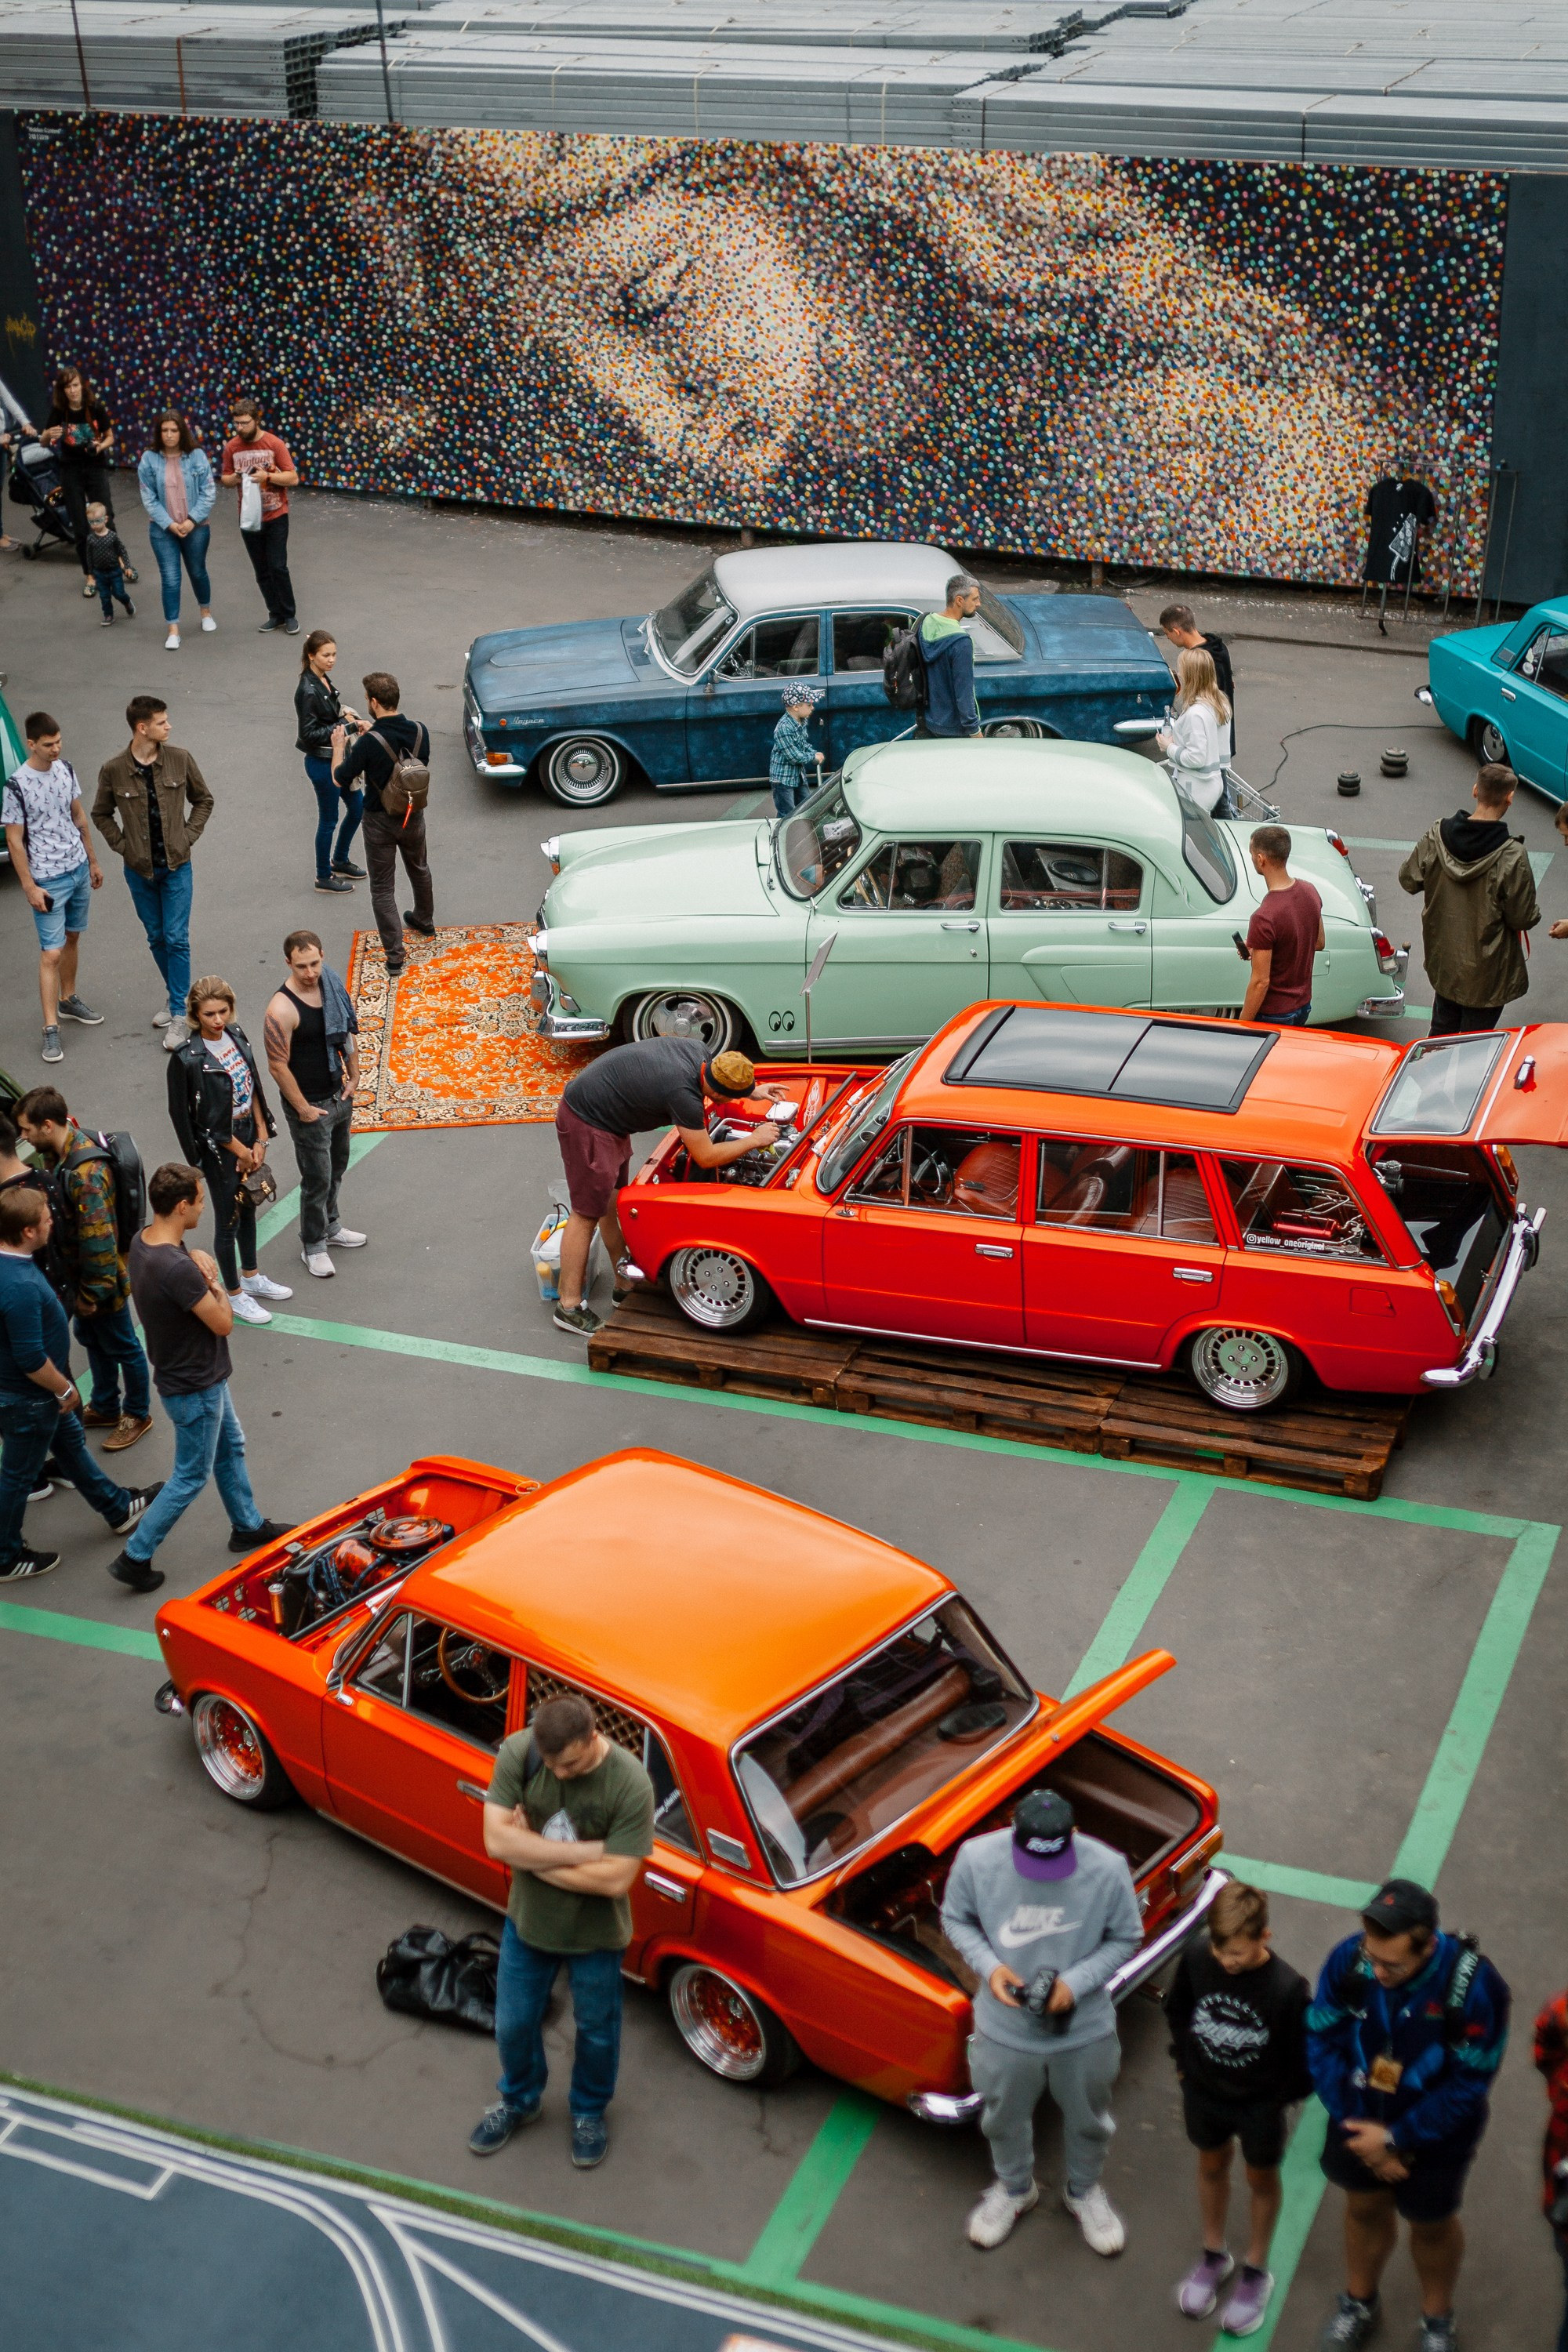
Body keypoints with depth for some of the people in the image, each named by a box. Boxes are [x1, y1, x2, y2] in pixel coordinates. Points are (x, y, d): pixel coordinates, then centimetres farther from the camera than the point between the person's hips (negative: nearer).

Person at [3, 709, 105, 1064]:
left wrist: (93, 861, 17)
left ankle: (68, 1001, 38)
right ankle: (51, 1029, -4)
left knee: (72, 938, 19)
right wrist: (30, 887, -15)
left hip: (79, 870, 6)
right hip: (47, 880, -6)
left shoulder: (65, 769, 1)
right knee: (52, 953, -7)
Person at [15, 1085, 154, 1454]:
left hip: (100, 1278, -9)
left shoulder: (86, 1172, -34)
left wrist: (93, 1293, -21)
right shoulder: (56, 1154, -3)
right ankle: (105, 1408, 44)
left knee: (121, 1346, 12)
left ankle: (138, 1414, 31)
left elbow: (99, 1240, -30)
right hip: (71, 1271, 9)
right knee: (91, 1339, 25)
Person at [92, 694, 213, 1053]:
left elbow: (203, 800, 7)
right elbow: (101, 814, 6)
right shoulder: (114, 770, -9)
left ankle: (179, 1016, -1)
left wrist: (188, 836, -3)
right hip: (139, 870, 1)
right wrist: (122, 846, -3)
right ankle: (175, 996, 33)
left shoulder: (179, 760, -8)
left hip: (177, 866, -1)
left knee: (177, 939, -5)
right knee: (157, 938, 14)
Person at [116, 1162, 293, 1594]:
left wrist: (199, 1265, -9)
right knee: (190, 1478, 7)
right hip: (193, 1388, -10)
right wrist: (214, 1282, -13)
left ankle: (247, 1526, 44)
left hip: (204, 1376, 10)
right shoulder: (177, 1270, -37)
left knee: (231, 1448, 26)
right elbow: (223, 1323, -25)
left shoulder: (142, 1239, -7)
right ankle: (135, 1558, 16)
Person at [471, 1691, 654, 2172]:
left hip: (595, 1933, -2)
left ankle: (589, 2111, 50)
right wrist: (584, 1851, -29)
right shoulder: (518, 1752, -25)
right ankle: (519, 2101, 52)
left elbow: (615, 1879, -31)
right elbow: (496, 1840, -27)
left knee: (595, 2030, 22)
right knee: (513, 2024, 22)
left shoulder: (631, 1785, -32)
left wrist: (529, 1853, -25)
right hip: (528, 1920, 2)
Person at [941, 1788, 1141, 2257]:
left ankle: (1084, 2192, 58)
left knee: (1087, 2118, 27)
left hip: (1084, 2027, 0)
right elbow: (955, 1919, -8)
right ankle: (1014, 2188, 59)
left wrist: (1076, 1982, -25)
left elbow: (1125, 1939, -12)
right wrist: (989, 1966, -24)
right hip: (1004, 2025, 0)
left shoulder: (1108, 1870, -29)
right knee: (1004, 2117, 27)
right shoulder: (976, 1858, -27)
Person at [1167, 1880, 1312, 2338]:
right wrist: (1185, 2064, 2)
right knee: (1212, 2165, 23)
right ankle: (1214, 2255, 45)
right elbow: (1177, 2010, -2)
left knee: (1261, 2179, 19)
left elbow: (1303, 2055, -16)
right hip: (1204, 2091, 3)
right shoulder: (1197, 1957, -22)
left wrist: (1282, 2098, -8)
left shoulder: (1287, 1989, -31)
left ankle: (1256, 2272, 38)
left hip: (1260, 2102, -3)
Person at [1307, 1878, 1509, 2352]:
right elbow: (1322, 2044, -14)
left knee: (1431, 2223, 22)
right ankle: (1359, 2304, 52)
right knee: (1365, 2207, 24)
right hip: (1361, 2119, 2)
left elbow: (1468, 2086, -23)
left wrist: (1397, 2139, -19)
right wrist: (1356, 2125, -16)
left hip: (1435, 2131, -2)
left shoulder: (1474, 1987, -34)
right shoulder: (1348, 1960, -27)